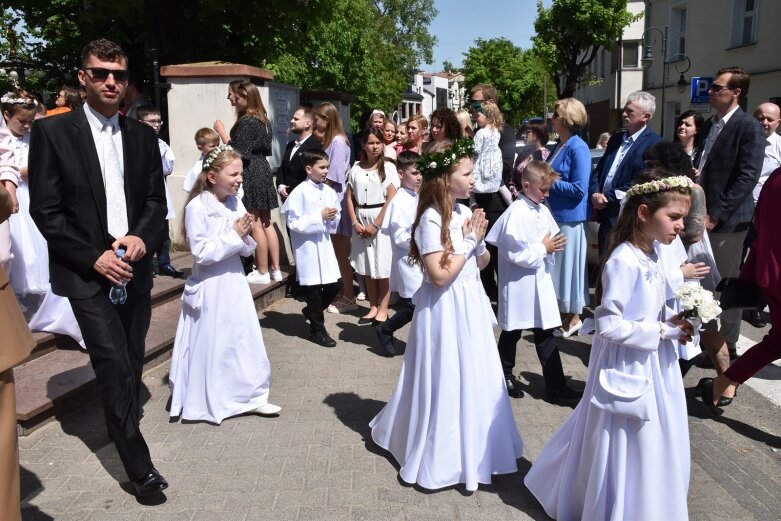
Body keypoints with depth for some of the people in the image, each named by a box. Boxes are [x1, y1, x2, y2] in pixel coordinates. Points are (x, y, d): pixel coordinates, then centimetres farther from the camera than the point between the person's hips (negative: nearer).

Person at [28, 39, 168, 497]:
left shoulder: (142, 135, 7)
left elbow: (157, 199, 8)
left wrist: (141, 237, -11)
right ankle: (138, 464, 2)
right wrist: (94, 258, -14)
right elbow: (45, 209, -7)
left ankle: (124, 429, 34)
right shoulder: (52, 131, -4)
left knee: (131, 362, 14)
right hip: (87, 273, -4)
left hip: (134, 268, 4)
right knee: (114, 365, -8)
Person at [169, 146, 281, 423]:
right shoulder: (197, 207, -15)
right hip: (210, 288, -6)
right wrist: (234, 235, -18)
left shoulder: (236, 203, 3)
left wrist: (246, 235, -11)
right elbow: (201, 253, -19)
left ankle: (250, 395, 26)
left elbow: (247, 250, 9)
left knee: (244, 340, 12)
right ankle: (206, 404, 23)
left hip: (234, 282, 6)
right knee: (211, 346, 6)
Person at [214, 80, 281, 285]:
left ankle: (262, 272, 4)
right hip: (262, 171, 9)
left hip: (250, 175, -9)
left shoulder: (246, 121, -15)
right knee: (266, 222, 12)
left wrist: (222, 131, -13)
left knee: (255, 225, -3)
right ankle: (275, 269, 16)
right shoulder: (262, 119, 12)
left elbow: (238, 152, -19)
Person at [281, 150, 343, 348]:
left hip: (325, 244, 6)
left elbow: (335, 221, 14)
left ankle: (311, 310, 34)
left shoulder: (328, 191, 5)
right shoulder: (300, 192, -13)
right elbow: (294, 223, -17)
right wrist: (320, 217, -19)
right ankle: (317, 330, 20)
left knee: (334, 284, 8)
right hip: (307, 247, -6)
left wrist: (333, 218, -9)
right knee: (313, 287, 6)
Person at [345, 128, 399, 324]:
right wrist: (355, 223, -4)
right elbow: (349, 197, 7)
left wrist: (376, 224, -13)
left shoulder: (388, 167, -3)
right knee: (367, 266, 9)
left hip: (381, 219, -4)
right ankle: (373, 307, 19)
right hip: (361, 220, 4)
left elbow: (391, 198, -9)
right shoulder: (356, 168, 8)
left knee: (383, 266, -1)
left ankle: (383, 310, 8)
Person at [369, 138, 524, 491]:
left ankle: (472, 445, 39)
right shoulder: (431, 220, -19)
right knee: (446, 380, 5)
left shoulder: (465, 212, 4)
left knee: (473, 377, 18)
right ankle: (441, 455, 25)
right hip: (446, 310, -8)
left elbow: (483, 262, 12)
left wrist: (479, 242, -8)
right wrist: (469, 241, -17)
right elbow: (440, 277, -24)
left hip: (471, 306, 8)